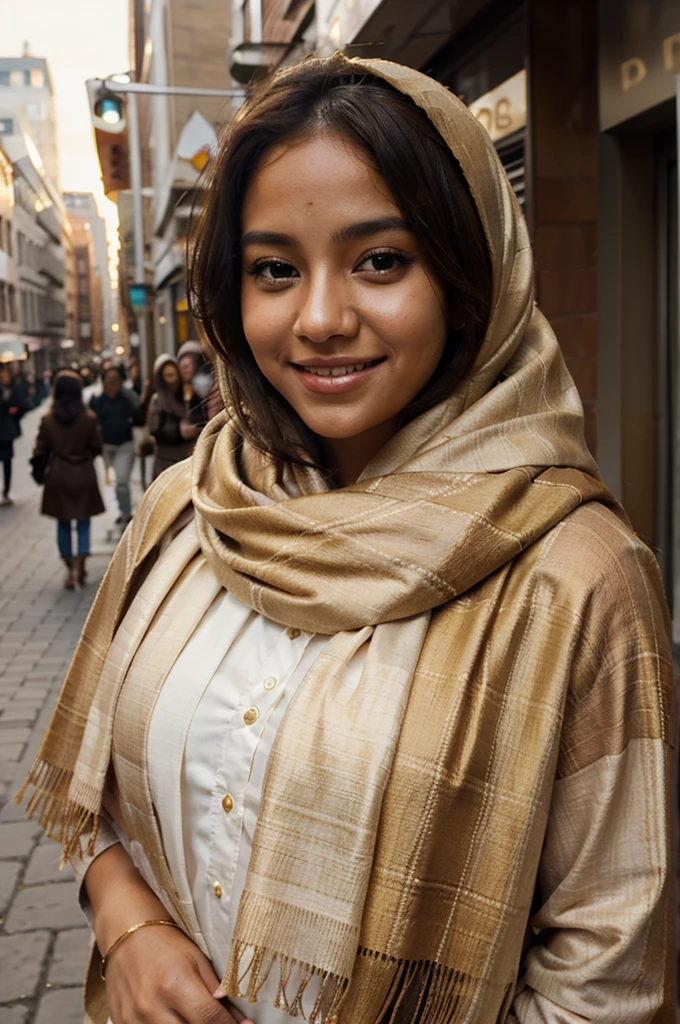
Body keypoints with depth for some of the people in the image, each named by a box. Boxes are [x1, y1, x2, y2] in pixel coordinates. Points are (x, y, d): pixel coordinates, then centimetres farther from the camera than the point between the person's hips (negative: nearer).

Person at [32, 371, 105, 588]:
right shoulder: (89, 418, -11)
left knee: (63, 524, 12)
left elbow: (41, 450, -4)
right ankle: (80, 567, -2)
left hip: (58, 476, 1)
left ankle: (70, 569, 14)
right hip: (84, 475, -1)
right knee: (83, 522, 9)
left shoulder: (48, 420, -7)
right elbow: (97, 448, -3)